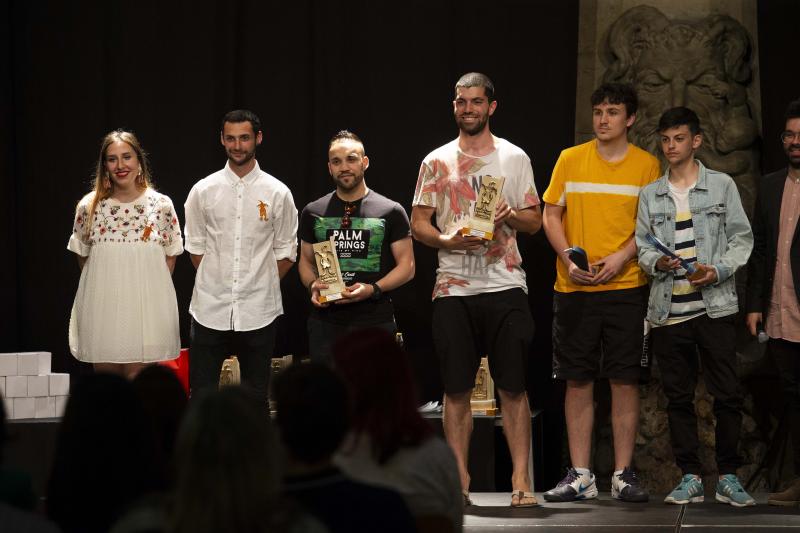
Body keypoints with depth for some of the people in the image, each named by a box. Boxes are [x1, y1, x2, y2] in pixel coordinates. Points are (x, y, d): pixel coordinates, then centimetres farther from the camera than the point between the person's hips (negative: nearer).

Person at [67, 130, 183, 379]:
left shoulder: (161, 205, 0)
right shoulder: (89, 206, 2)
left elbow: (170, 256, 7)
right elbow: (82, 257, 11)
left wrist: (148, 289, 2)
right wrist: (103, 288, 6)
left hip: (146, 309, -1)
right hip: (101, 309, 1)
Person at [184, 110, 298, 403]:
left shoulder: (278, 193, 1)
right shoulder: (203, 190, 3)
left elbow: (286, 253, 7)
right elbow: (195, 247, 8)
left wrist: (262, 287, 2)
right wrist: (217, 282, 4)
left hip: (258, 313, 0)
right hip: (209, 311, 0)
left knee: (256, 397, 6)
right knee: (201, 394, 0)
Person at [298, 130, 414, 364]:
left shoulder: (390, 212, 2)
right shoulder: (313, 213, 11)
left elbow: (407, 266, 1)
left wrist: (373, 289, -15)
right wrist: (312, 285, -5)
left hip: (375, 323, -2)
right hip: (325, 324, 2)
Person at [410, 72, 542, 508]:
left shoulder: (514, 158, 9)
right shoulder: (437, 162, 10)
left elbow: (535, 221, 10)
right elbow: (418, 222, 8)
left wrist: (511, 216, -13)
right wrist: (447, 240, -12)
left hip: (505, 287, -1)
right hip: (453, 288, 1)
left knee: (513, 387, -3)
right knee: (456, 388, 3)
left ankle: (521, 479, -1)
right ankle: (459, 480, 8)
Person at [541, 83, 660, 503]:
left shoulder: (646, 165, 4)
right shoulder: (570, 160, 6)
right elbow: (551, 215, 7)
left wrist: (622, 256, -13)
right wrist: (568, 258, -9)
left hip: (626, 286, -1)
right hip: (574, 288, 1)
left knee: (625, 380, -2)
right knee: (578, 380, 2)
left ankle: (623, 474, 4)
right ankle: (580, 476, 7)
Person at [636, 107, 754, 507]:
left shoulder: (722, 185, 6)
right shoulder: (650, 195, 14)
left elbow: (741, 237, 3)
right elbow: (642, 245, 12)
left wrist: (718, 270, -13)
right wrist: (657, 262, -10)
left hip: (714, 306, -3)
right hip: (668, 310, 3)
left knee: (727, 395, -4)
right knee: (678, 397, 5)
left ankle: (728, 477, 4)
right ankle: (690, 478, 11)